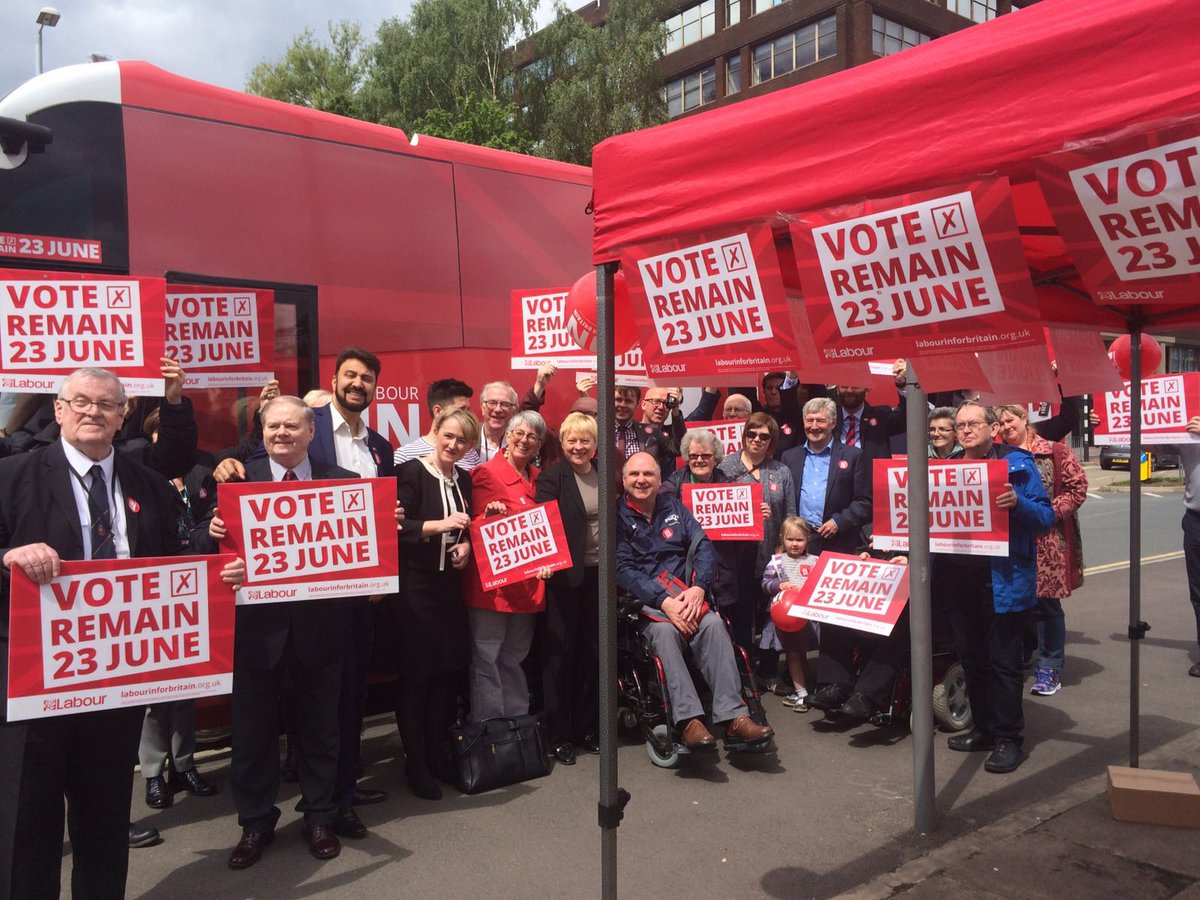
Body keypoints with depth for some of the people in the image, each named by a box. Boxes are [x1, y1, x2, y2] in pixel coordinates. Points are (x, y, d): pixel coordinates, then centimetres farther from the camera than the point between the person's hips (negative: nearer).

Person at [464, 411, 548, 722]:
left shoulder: (536, 478, 14)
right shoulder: (487, 473, -7)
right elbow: (481, 526, -10)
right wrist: (491, 516, -30)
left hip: (527, 584, 7)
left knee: (513, 659, 17)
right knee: (486, 660, 0)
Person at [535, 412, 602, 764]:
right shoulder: (551, 477, -4)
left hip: (599, 573, 5)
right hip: (565, 574, -4)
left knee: (593, 651, 11)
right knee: (561, 652, 3)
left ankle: (587, 727, 24)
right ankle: (560, 735, 13)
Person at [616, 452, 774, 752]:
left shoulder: (674, 507, 17)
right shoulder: (618, 516, 4)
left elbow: (704, 547, 7)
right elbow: (624, 569, -8)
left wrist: (698, 587, -13)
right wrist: (664, 601, -21)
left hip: (686, 594, 3)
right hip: (643, 601, -3)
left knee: (713, 623, -27)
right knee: (664, 630, -34)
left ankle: (733, 718, -32)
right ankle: (688, 721, -37)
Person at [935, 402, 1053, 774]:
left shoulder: (1017, 463, -5)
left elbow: (1045, 516, -9)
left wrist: (1017, 503, -27)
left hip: (1003, 579, -6)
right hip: (957, 575, 6)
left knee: (1003, 661, 2)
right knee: (971, 656, 15)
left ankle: (1008, 738, 14)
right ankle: (984, 728, 29)